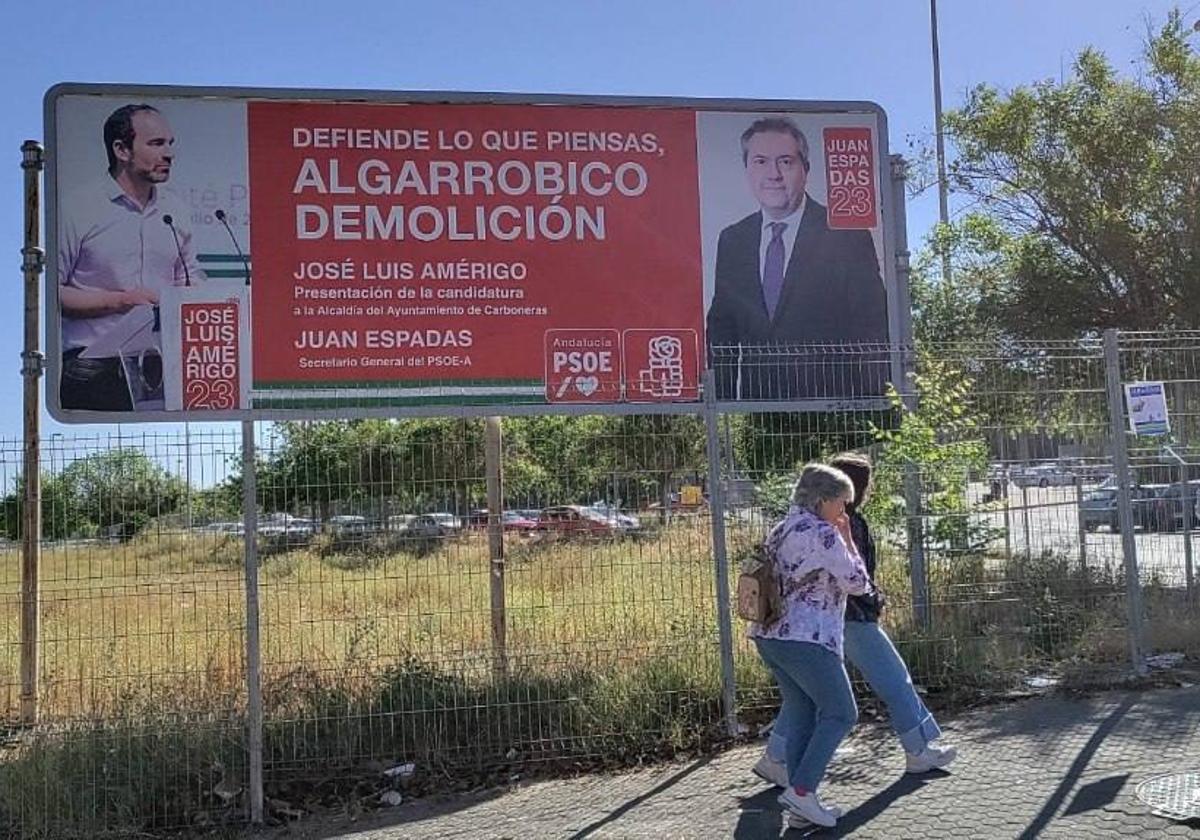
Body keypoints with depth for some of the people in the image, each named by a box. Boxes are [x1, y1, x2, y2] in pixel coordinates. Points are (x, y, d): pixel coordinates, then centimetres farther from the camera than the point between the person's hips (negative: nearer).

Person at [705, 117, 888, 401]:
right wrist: (720, 406, 2)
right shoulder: (731, 241, 11)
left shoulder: (846, 234, -1)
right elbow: (721, 332, 12)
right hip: (755, 405, 3)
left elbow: (872, 333, -4)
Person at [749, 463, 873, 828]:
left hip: (770, 636, 9)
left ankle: (800, 799, 15)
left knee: (800, 717, 14)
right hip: (807, 640, -9)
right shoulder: (823, 534, -11)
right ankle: (801, 789, -4)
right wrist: (847, 539, 4)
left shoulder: (778, 532, 15)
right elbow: (858, 583, -4)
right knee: (840, 713, 3)